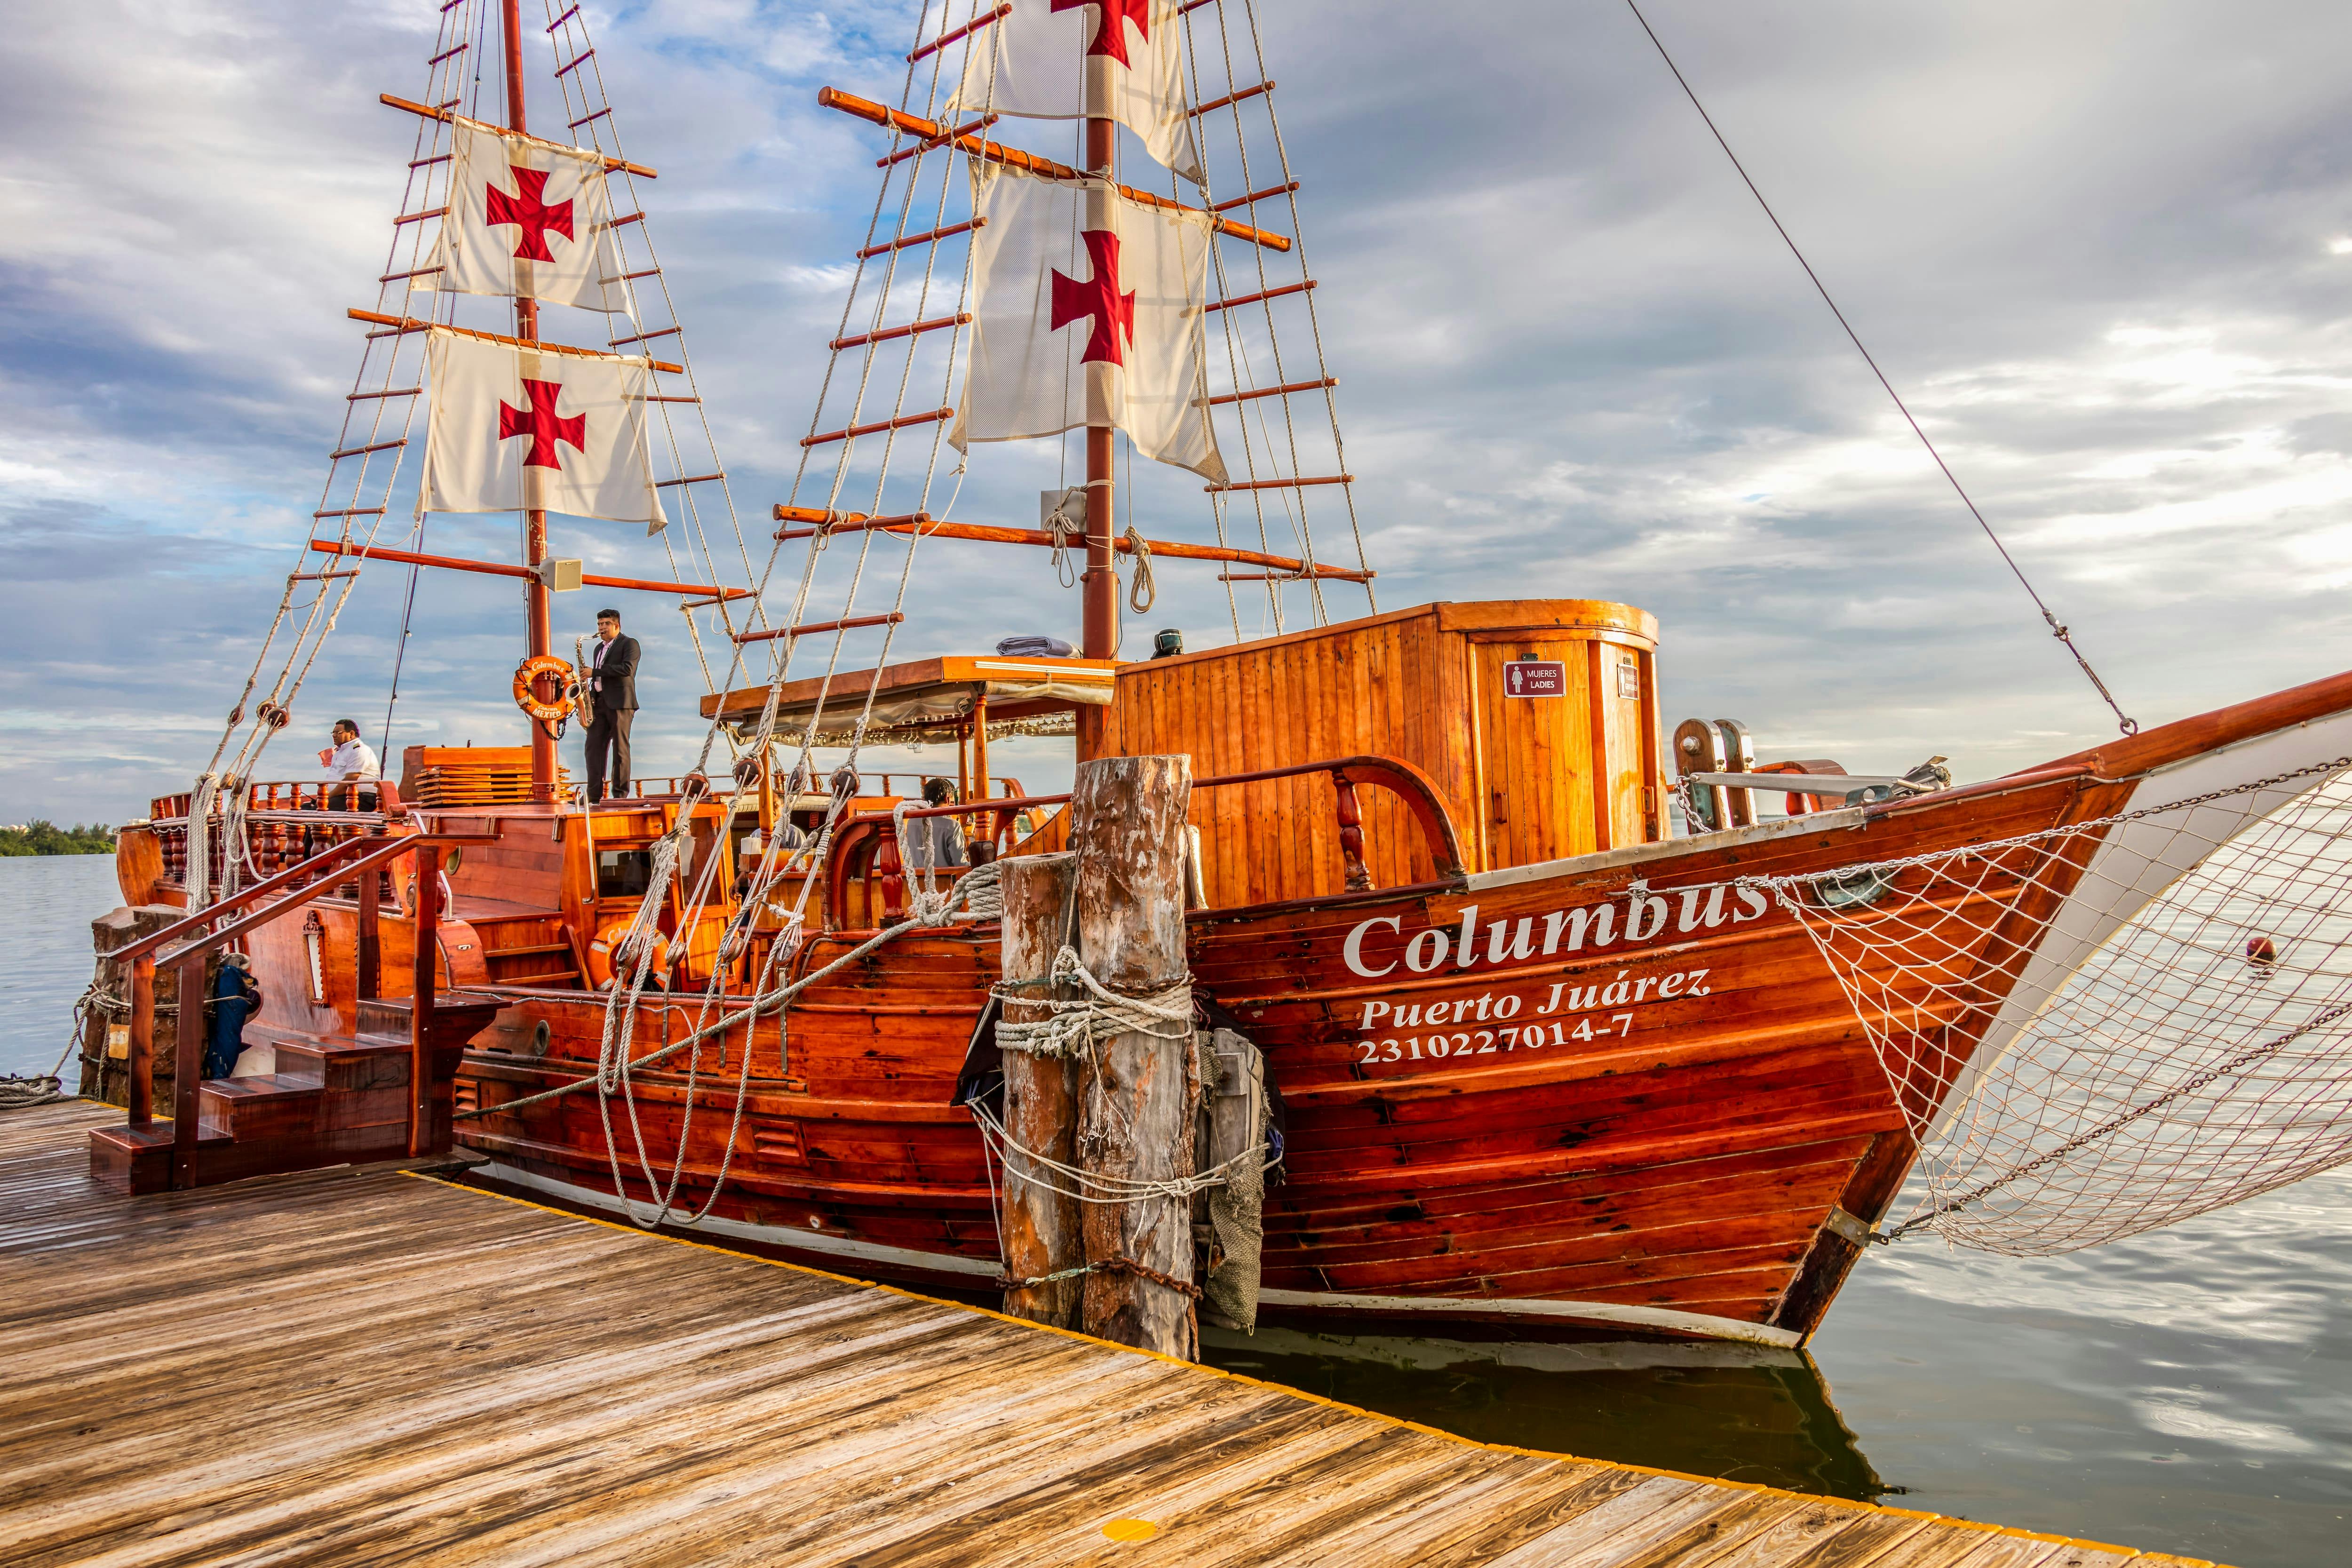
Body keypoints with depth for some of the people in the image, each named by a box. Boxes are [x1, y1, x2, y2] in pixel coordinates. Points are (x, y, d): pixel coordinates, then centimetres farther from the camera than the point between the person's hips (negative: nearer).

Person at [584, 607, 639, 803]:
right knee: (594, 746, 0)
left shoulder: (629, 644, -1)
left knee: (620, 748, -6)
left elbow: (627, 669, -17)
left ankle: (620, 794, -3)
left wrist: (595, 672, -16)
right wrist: (589, 697, 8)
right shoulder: (599, 649, 23)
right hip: (599, 703, 7)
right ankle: (594, 793, 2)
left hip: (619, 703, -7)